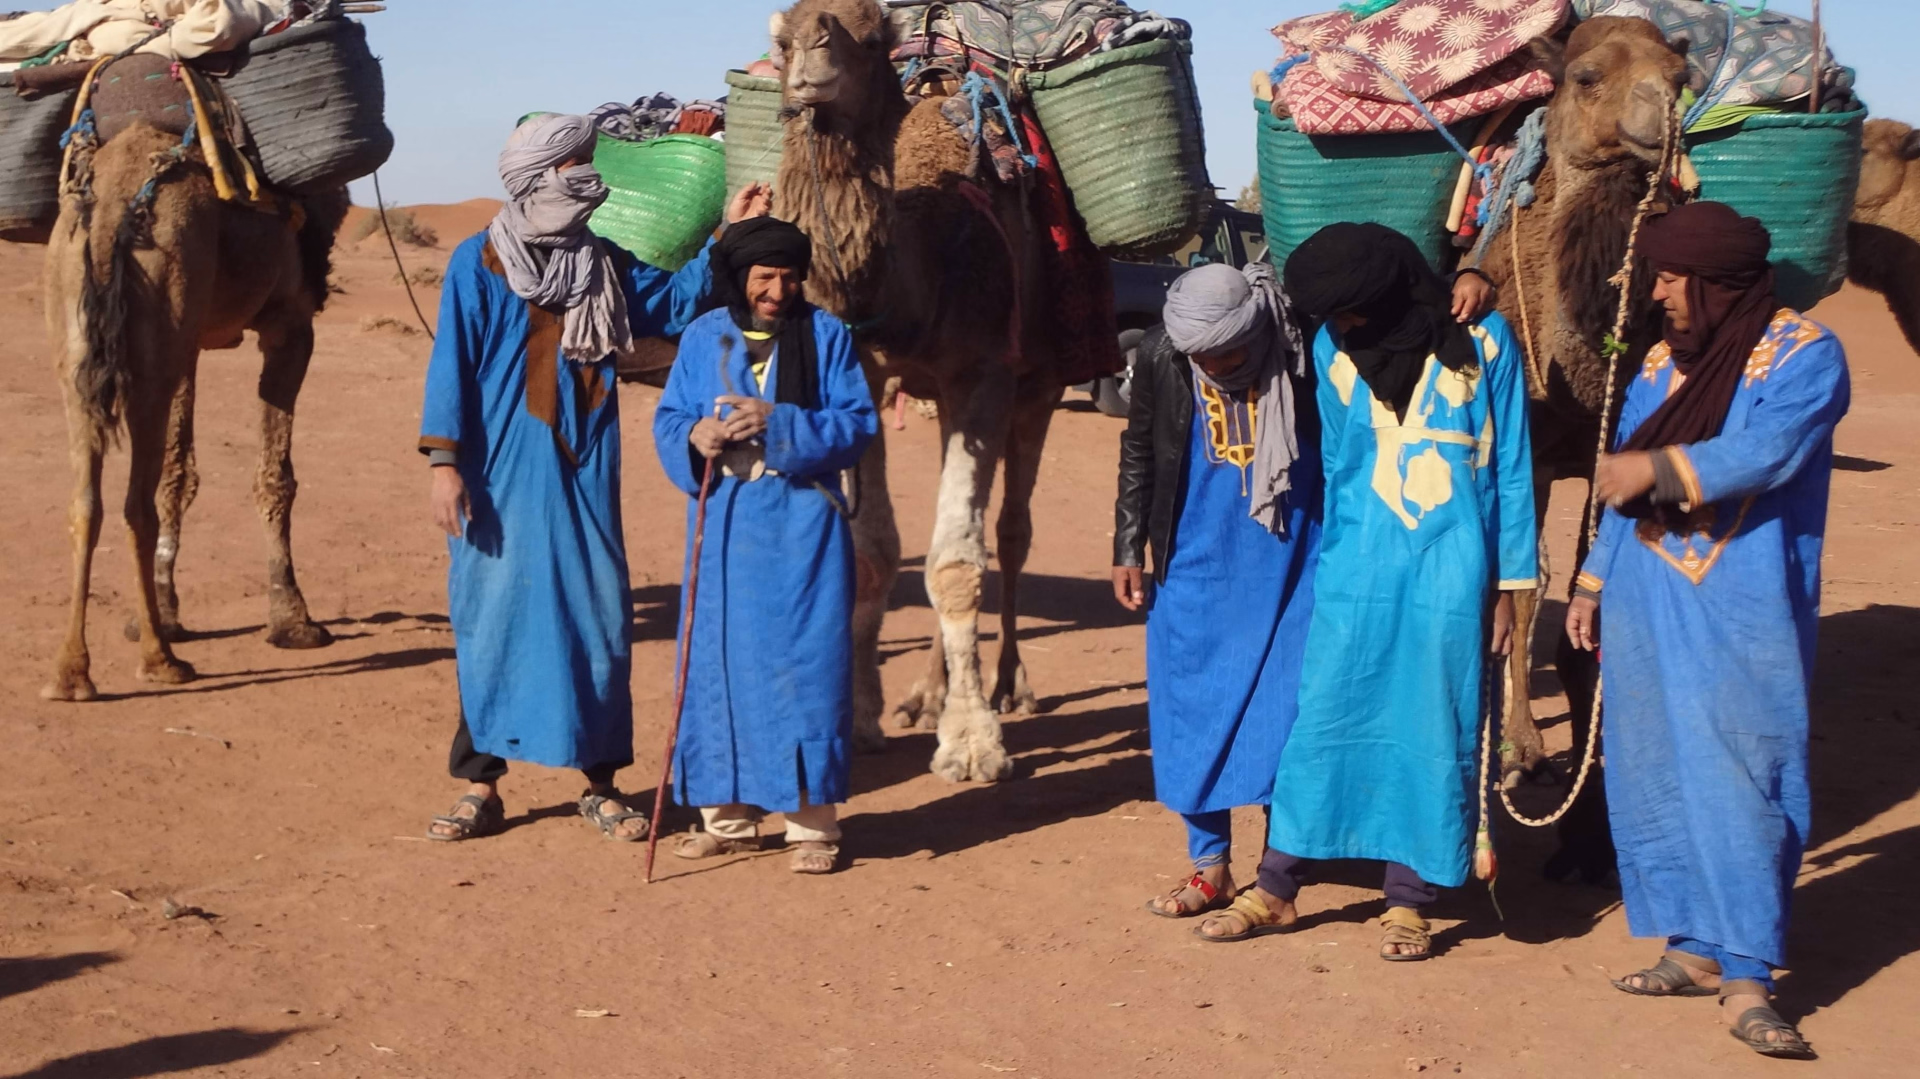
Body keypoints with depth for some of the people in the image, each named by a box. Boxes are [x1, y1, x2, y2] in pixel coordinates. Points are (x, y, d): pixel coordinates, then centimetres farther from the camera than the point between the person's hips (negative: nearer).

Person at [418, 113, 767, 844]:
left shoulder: (602, 264, 11)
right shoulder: (479, 263, -2)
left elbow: (674, 301, 13)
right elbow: (452, 364, -5)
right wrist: (444, 461, -11)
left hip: (584, 473, 4)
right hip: (503, 475, -4)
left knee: (598, 616, 3)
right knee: (493, 617, 2)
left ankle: (599, 785, 14)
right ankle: (481, 787, 12)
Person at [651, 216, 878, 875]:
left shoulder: (826, 336, 2)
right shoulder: (703, 337, 9)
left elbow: (859, 423, -5)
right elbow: (667, 420, 8)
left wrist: (780, 424, -17)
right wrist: (694, 436, -15)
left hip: (802, 529, -3)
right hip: (722, 525, 3)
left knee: (804, 665, -3)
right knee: (719, 661, 6)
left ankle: (813, 824, 6)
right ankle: (729, 816, 18)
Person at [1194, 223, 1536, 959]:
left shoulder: (1482, 341, -4)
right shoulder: (1334, 348, 3)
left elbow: (1511, 469, 2)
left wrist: (1509, 584, 1)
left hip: (1450, 573, -2)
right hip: (1357, 567, 2)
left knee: (1432, 728, 3)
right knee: (1321, 720, 4)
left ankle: (1408, 902, 14)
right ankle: (1276, 889, 14)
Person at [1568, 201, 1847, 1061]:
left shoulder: (1802, 352, -6)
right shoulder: (1663, 361, 12)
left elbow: (1769, 450, -22)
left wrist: (1660, 467, -28)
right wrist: (1594, 582, 16)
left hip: (1741, 611, -6)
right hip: (1647, 603, 7)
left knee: (1734, 780, -9)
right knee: (1655, 780, 9)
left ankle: (1746, 978, -5)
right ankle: (1697, 948, 20)